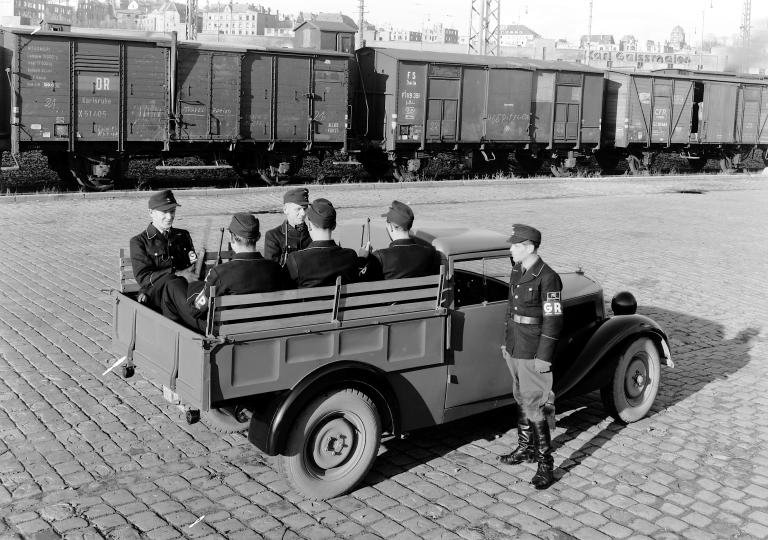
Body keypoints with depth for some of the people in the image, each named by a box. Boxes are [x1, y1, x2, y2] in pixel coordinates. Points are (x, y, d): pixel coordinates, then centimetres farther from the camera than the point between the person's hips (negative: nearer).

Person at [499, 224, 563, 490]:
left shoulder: (547, 278, -18)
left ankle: (545, 464, 3)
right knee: (522, 401, 19)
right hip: (514, 349, 8)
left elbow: (553, 320, -18)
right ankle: (525, 448, 34)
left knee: (534, 408, -6)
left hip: (533, 355, -8)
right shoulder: (516, 272, 8)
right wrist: (506, 341, 20)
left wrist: (544, 357, -18)